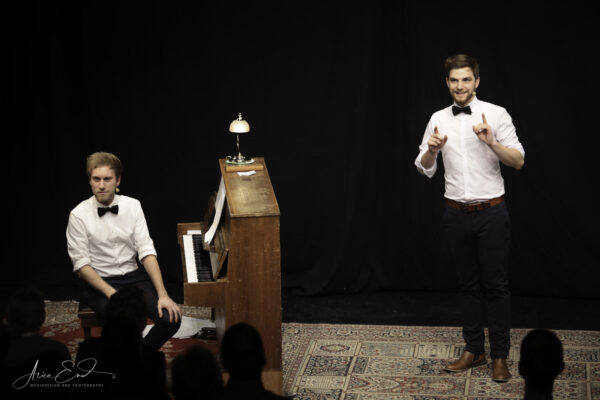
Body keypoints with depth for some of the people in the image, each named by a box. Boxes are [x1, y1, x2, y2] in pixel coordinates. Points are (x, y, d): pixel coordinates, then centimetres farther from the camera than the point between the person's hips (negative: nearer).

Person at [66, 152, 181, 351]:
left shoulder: (132, 206, 2)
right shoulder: (79, 215, -7)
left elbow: (146, 252, -3)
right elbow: (81, 265, -10)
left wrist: (163, 295, -14)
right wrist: (112, 294, -22)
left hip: (134, 276, 4)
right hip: (98, 282, -4)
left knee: (171, 318, -19)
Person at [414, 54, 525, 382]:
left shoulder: (496, 115, -4)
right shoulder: (438, 120, 6)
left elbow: (518, 161, -6)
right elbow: (424, 169, 9)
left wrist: (491, 142, -22)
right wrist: (431, 150, -12)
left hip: (491, 213, -3)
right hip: (456, 214, 3)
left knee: (496, 286, 1)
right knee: (468, 284, 12)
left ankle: (500, 355, 9)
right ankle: (473, 350, 22)